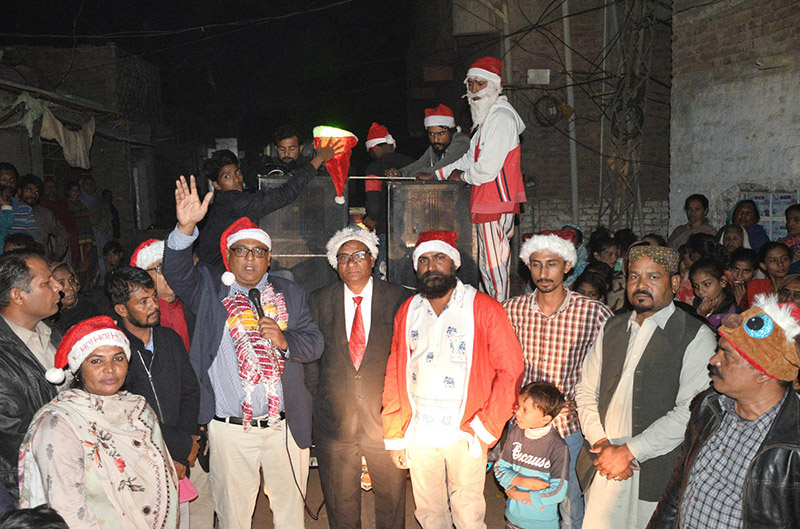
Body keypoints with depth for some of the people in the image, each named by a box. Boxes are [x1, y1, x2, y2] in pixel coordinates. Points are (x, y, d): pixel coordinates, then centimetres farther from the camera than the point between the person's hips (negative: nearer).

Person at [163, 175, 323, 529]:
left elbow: (315, 344, 4)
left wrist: (284, 340, -16)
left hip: (285, 424, 2)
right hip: (230, 429, -1)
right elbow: (176, 272, -16)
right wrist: (186, 228, -32)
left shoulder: (290, 294, 7)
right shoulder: (209, 290, 2)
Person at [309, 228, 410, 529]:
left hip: (385, 417, -1)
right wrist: (313, 399, 0)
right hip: (335, 421, 1)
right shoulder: (319, 301, 2)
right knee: (340, 504, 14)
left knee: (392, 498, 14)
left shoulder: (397, 298, -3)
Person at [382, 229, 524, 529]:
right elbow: (394, 375, 9)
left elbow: (511, 370, -7)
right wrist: (394, 436, 6)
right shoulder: (407, 311, 7)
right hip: (418, 435, 3)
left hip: (465, 435, -3)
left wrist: (487, 429, -10)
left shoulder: (483, 308, -5)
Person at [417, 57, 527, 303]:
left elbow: (487, 168, -20)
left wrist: (462, 176, -1)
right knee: (487, 263, 15)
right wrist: (435, 175, 23)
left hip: (495, 200, -10)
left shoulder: (500, 117, -13)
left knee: (494, 263, -5)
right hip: (486, 200, 10)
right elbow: (471, 158, 26)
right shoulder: (487, 116, 20)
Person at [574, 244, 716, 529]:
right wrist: (602, 444, -5)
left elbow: (690, 411, -16)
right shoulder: (612, 327, 10)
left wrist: (629, 451, -15)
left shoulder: (696, 336, -7)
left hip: (655, 474, -4)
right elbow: (585, 390, 9)